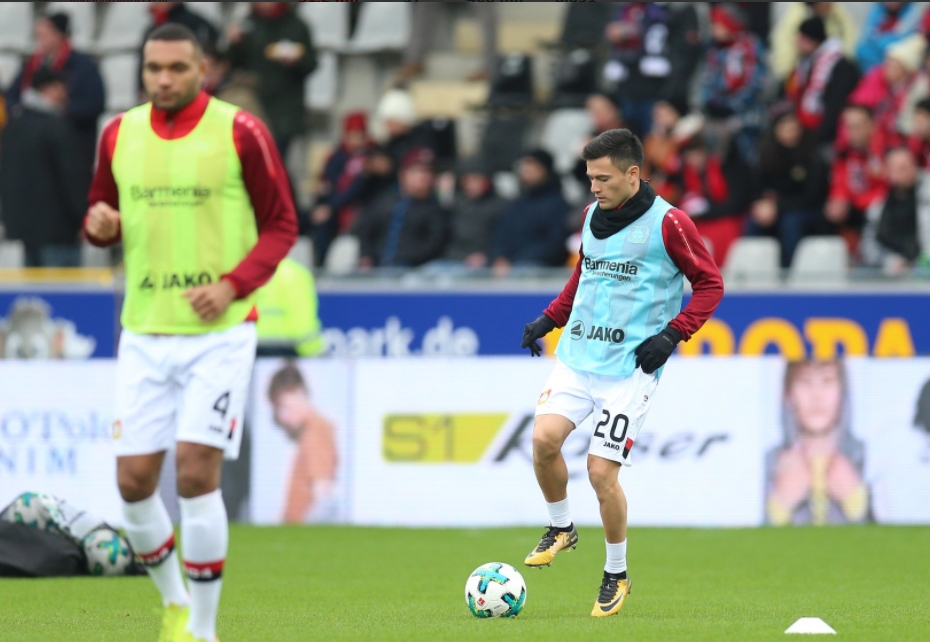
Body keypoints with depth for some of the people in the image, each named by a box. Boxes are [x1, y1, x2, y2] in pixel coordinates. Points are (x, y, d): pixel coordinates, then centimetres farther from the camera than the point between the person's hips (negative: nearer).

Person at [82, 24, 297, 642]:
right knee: (134, 480, 1)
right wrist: (101, 224, -6)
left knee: (196, 471, -13)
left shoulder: (241, 133, -6)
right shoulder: (119, 134, 7)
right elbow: (102, 216, 19)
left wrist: (233, 284, -17)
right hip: (145, 331, 4)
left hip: (220, 331, -4)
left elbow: (281, 225, -2)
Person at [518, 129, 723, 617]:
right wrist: (550, 318, 17)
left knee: (601, 470, -9)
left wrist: (672, 334, -13)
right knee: (545, 437, -17)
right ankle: (560, 528, 9)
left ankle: (616, 574, 11)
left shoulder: (668, 224, -8)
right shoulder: (593, 216, 11)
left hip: (630, 366, -5)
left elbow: (710, 284, -3)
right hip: (577, 356, 5)